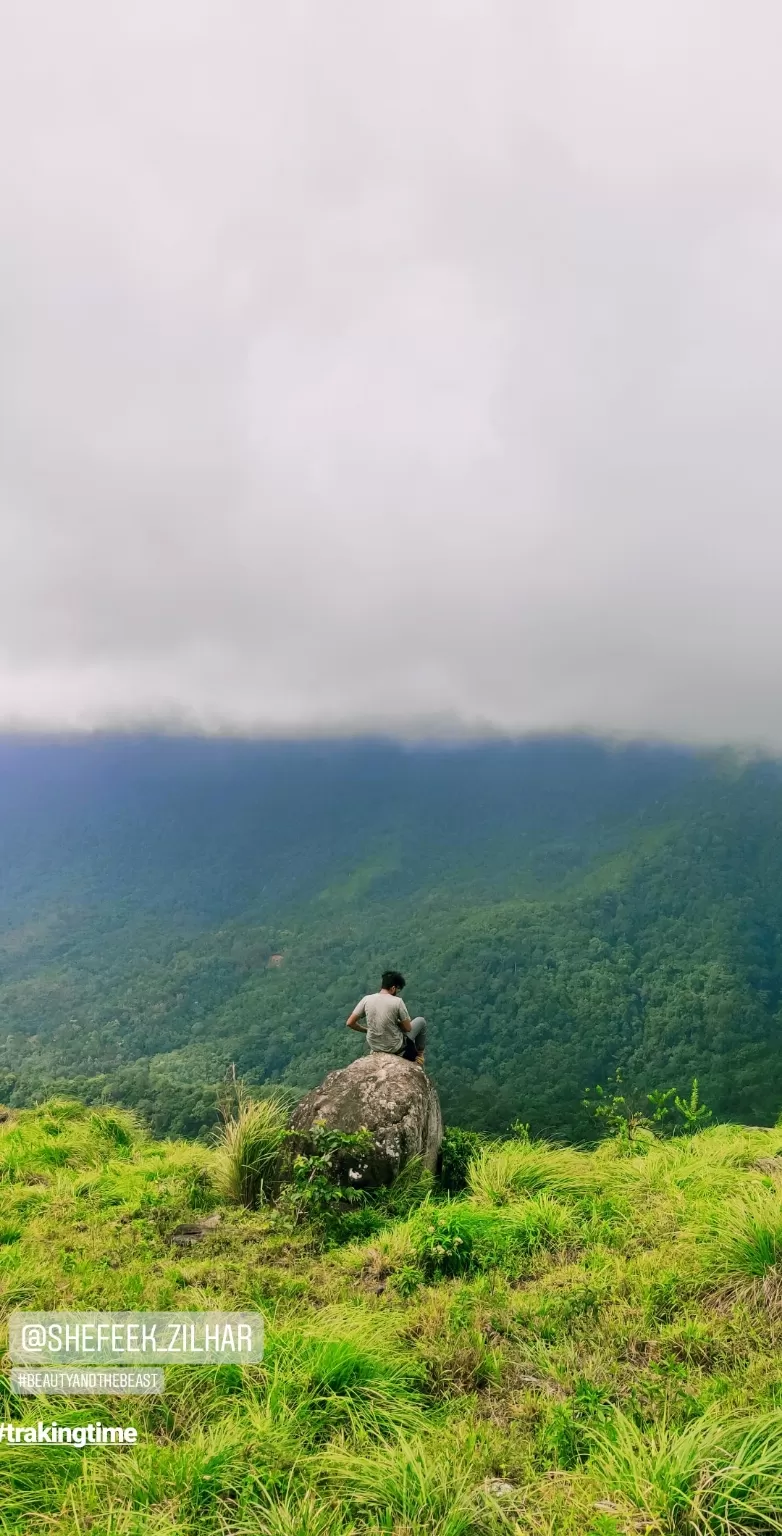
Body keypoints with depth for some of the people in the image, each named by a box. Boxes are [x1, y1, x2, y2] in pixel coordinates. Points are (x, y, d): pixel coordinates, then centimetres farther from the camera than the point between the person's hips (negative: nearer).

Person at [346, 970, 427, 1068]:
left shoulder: (366, 999, -10)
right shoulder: (397, 1001, -20)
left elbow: (350, 1023, -6)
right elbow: (408, 1028, -12)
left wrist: (367, 1030, 10)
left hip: (374, 1046, 4)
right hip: (394, 1048, -4)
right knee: (421, 1021, 18)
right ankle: (419, 1054, 34)